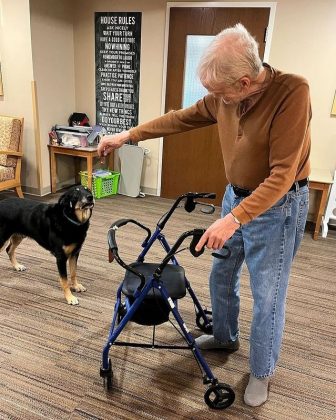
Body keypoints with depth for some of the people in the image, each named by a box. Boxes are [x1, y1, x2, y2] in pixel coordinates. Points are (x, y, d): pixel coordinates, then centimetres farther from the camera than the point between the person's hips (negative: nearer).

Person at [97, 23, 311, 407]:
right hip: (235, 195, 7)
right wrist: (127, 136, 9)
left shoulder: (293, 92, -26)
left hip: (277, 206, -6)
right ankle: (224, 337, 46)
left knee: (267, 296, 5)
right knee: (221, 276, 19)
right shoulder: (225, 97, -6)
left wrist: (233, 219, -34)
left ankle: (261, 372, 31)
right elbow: (182, 118, 7)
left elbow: (282, 174, -29)